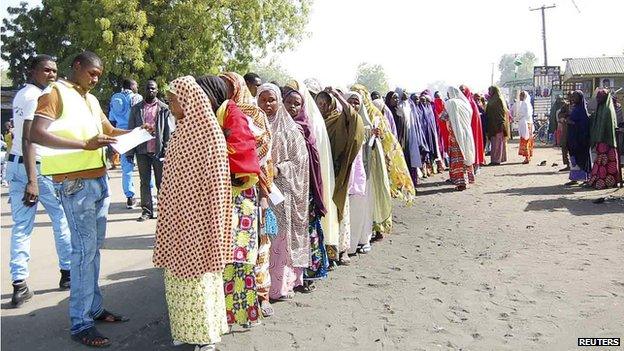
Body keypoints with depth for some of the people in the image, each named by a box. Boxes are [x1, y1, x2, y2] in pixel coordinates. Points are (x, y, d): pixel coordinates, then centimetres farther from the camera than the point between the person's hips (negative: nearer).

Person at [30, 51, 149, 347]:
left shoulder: (91, 100, 18)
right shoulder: (55, 92, -6)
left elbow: (109, 130, 30)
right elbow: (36, 134, -18)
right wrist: (84, 144, -26)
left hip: (99, 179, 8)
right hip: (75, 182, -8)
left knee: (95, 246, 12)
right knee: (85, 248, -8)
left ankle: (94, 308, 22)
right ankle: (80, 323, -1)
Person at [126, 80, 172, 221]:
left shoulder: (164, 109, 3)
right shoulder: (136, 109, 8)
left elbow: (168, 131, 0)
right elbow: (131, 130, 7)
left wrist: (166, 150, -9)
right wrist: (130, 151, 1)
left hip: (159, 151, -2)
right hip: (142, 151, 2)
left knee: (161, 183, 4)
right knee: (144, 183, 6)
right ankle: (146, 211, 12)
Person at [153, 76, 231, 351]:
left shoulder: (209, 133, -13)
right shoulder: (181, 132, 11)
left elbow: (214, 181, -15)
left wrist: (211, 225, -16)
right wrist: (166, 212, 14)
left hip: (197, 217, -8)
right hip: (177, 215, 8)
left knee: (198, 269, 0)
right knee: (179, 268, 12)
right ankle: (185, 328, 25)